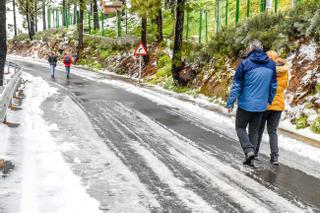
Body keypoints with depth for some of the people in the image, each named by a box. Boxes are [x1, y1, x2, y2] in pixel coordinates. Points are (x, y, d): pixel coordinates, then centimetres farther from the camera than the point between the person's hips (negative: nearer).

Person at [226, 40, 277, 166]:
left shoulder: (245, 64, -12)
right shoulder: (271, 64, 2)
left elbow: (237, 85, -9)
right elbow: (273, 86, 10)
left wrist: (230, 103, -3)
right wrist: (270, 100, 22)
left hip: (245, 104, -4)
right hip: (261, 105, 4)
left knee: (240, 127, 13)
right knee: (254, 130, 15)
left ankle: (248, 149, -7)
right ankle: (250, 159, 17)